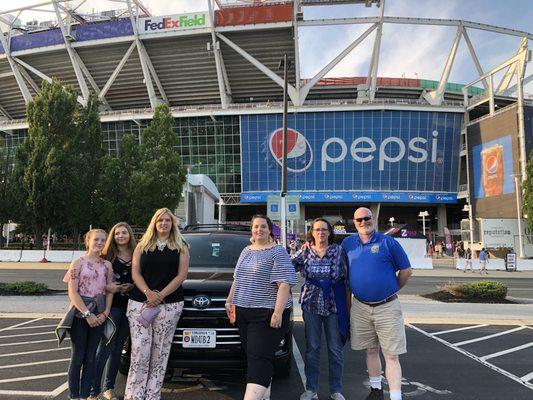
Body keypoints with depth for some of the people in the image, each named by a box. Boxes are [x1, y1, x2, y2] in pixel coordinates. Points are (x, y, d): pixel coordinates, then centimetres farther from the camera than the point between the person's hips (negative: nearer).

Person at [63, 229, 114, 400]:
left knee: (90, 357, 8)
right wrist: (87, 314, -14)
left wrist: (105, 313, -6)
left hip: (98, 317, 3)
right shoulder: (79, 262, -4)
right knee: (78, 357, 3)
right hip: (80, 314, -3)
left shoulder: (107, 265, 7)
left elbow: (109, 291, 7)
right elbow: (72, 292, -9)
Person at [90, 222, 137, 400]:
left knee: (118, 348, 10)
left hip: (129, 306, 3)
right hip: (111, 306, -3)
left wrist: (131, 287, -7)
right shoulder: (107, 256, -1)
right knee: (106, 347, -6)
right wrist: (106, 287, -18)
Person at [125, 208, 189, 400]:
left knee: (160, 352, 1)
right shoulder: (142, 246, 13)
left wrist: (160, 295, -11)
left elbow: (181, 275, 0)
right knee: (139, 351, -4)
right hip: (139, 303, 1)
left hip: (170, 305, -1)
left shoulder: (181, 247, 8)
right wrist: (148, 292, -13)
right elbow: (135, 272, 5)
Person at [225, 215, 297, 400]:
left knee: (259, 357, -10)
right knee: (252, 355, 10)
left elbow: (284, 284, -15)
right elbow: (237, 279, 25)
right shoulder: (246, 251, 16)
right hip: (244, 313, 7)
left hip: (267, 314, -7)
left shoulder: (278, 252, -6)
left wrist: (278, 312, -22)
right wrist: (230, 300, 20)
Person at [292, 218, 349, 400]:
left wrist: (347, 302, 0)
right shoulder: (305, 251, 5)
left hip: (334, 305, -1)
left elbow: (347, 277, 3)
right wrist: (301, 251, -11)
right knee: (312, 348, 7)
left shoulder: (338, 250, 1)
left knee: (335, 349, 6)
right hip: (311, 305, 1)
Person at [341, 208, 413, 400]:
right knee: (371, 350, 16)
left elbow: (406, 270, 3)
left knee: (392, 355, -2)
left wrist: (392, 289, 7)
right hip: (360, 307, 3)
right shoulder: (348, 243, 5)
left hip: (388, 307, -3)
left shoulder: (388, 242, -4)